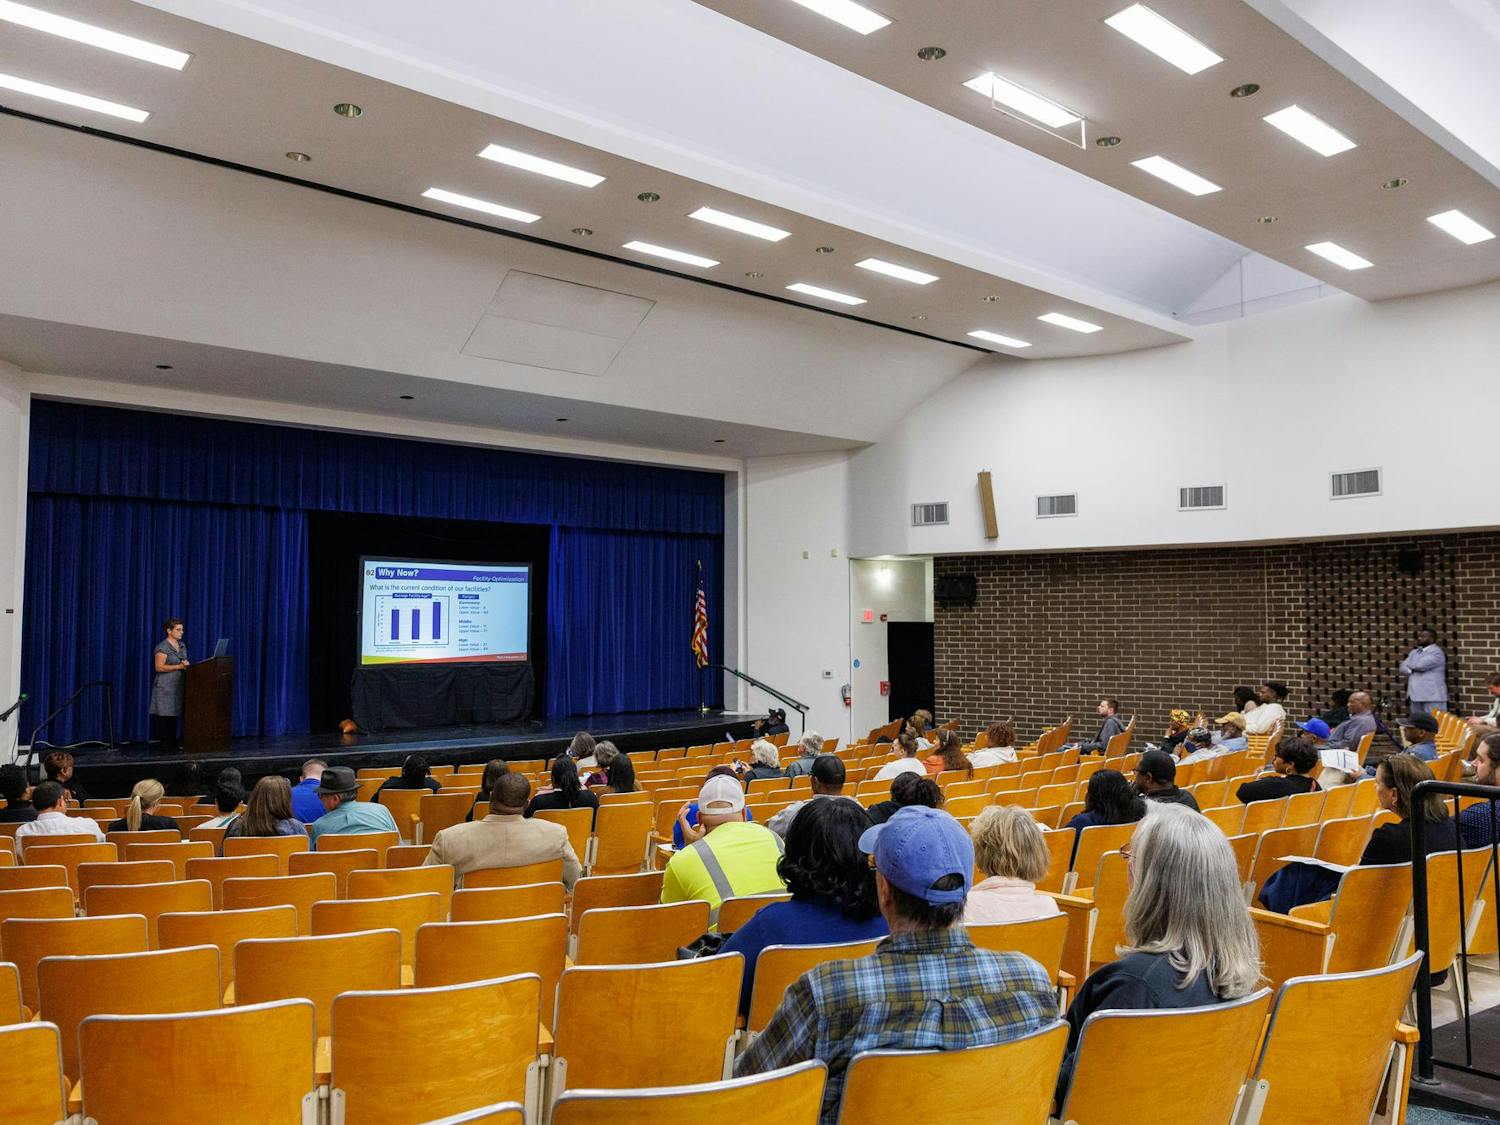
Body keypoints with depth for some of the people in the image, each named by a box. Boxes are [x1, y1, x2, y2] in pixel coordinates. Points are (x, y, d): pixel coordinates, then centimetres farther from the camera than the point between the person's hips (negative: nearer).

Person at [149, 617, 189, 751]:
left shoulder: (182, 645, 14)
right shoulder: (162, 647, -10)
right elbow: (159, 667, -16)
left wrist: (186, 664, 0)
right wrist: (178, 666, -19)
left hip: (178, 686, 7)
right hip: (165, 687, -7)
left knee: (174, 715, 8)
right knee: (165, 715, -4)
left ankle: (173, 742, 13)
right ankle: (164, 743, 0)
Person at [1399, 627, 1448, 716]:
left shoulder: (1436, 652, -6)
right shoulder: (1414, 652, 19)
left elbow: (1420, 665, -19)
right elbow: (1402, 668, 11)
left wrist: (1409, 664, 2)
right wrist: (1412, 670, -10)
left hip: (1432, 696, -8)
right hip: (1415, 695, 8)